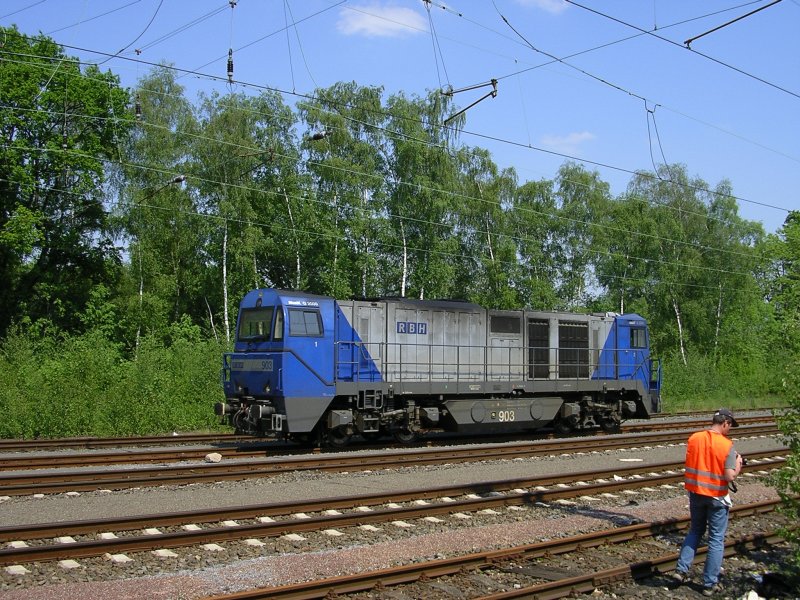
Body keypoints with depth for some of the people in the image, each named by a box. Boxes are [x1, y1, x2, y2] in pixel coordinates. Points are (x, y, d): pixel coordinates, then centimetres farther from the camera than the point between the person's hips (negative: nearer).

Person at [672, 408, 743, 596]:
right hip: (717, 496, -4)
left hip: (696, 493, 4)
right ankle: (710, 584, 13)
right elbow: (730, 477, -20)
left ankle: (681, 569, 18)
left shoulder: (694, 438, -4)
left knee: (695, 531, 23)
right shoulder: (726, 445, -17)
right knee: (716, 540, 8)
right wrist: (738, 465, -2)